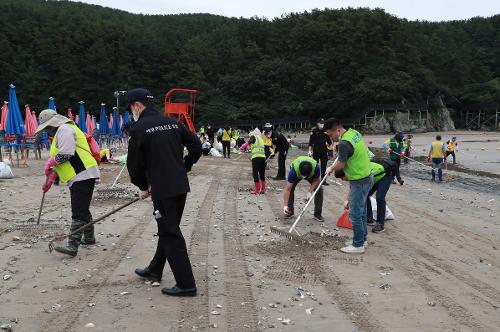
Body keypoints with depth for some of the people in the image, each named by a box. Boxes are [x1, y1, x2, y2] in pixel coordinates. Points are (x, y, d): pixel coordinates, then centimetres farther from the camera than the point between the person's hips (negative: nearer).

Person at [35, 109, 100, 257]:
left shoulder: (64, 129, -9)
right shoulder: (61, 132, 26)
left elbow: (65, 155, -21)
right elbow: (63, 162, 26)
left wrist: (50, 162, -3)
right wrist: (52, 177, 16)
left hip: (82, 175, -11)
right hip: (80, 176, 11)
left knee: (78, 212, -13)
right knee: (83, 209, 21)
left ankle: (72, 246, -15)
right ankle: (89, 237, 36)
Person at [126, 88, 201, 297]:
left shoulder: (139, 128, -9)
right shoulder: (173, 123, 10)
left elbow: (135, 164, -6)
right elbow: (196, 146, 12)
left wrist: (143, 187, 10)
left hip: (162, 189, -8)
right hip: (181, 186, 8)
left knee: (171, 235, -1)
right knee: (168, 229, 19)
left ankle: (186, 284, 1)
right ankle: (155, 270, 37)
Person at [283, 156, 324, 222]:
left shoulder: (316, 167, -41)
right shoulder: (294, 169, -43)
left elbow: (316, 180, -18)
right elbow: (287, 189, -39)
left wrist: (310, 192, -29)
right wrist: (285, 206, -43)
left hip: (312, 174, 1)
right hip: (296, 174, 0)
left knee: (319, 189, -17)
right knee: (290, 188, -21)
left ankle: (318, 214, -4)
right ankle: (290, 211, 0)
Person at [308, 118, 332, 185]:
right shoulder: (314, 130, -3)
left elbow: (329, 141, 13)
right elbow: (310, 142, -2)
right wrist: (310, 150, -5)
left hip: (324, 151, 2)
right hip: (316, 151, -2)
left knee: (324, 166, 3)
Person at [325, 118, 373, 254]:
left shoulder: (344, 143, -24)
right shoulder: (354, 132, 5)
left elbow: (340, 165, -16)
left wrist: (330, 169, 3)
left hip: (359, 182, -10)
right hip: (366, 177, 10)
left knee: (355, 214, -1)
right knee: (361, 211, 19)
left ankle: (358, 245, 9)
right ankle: (362, 239, 30)